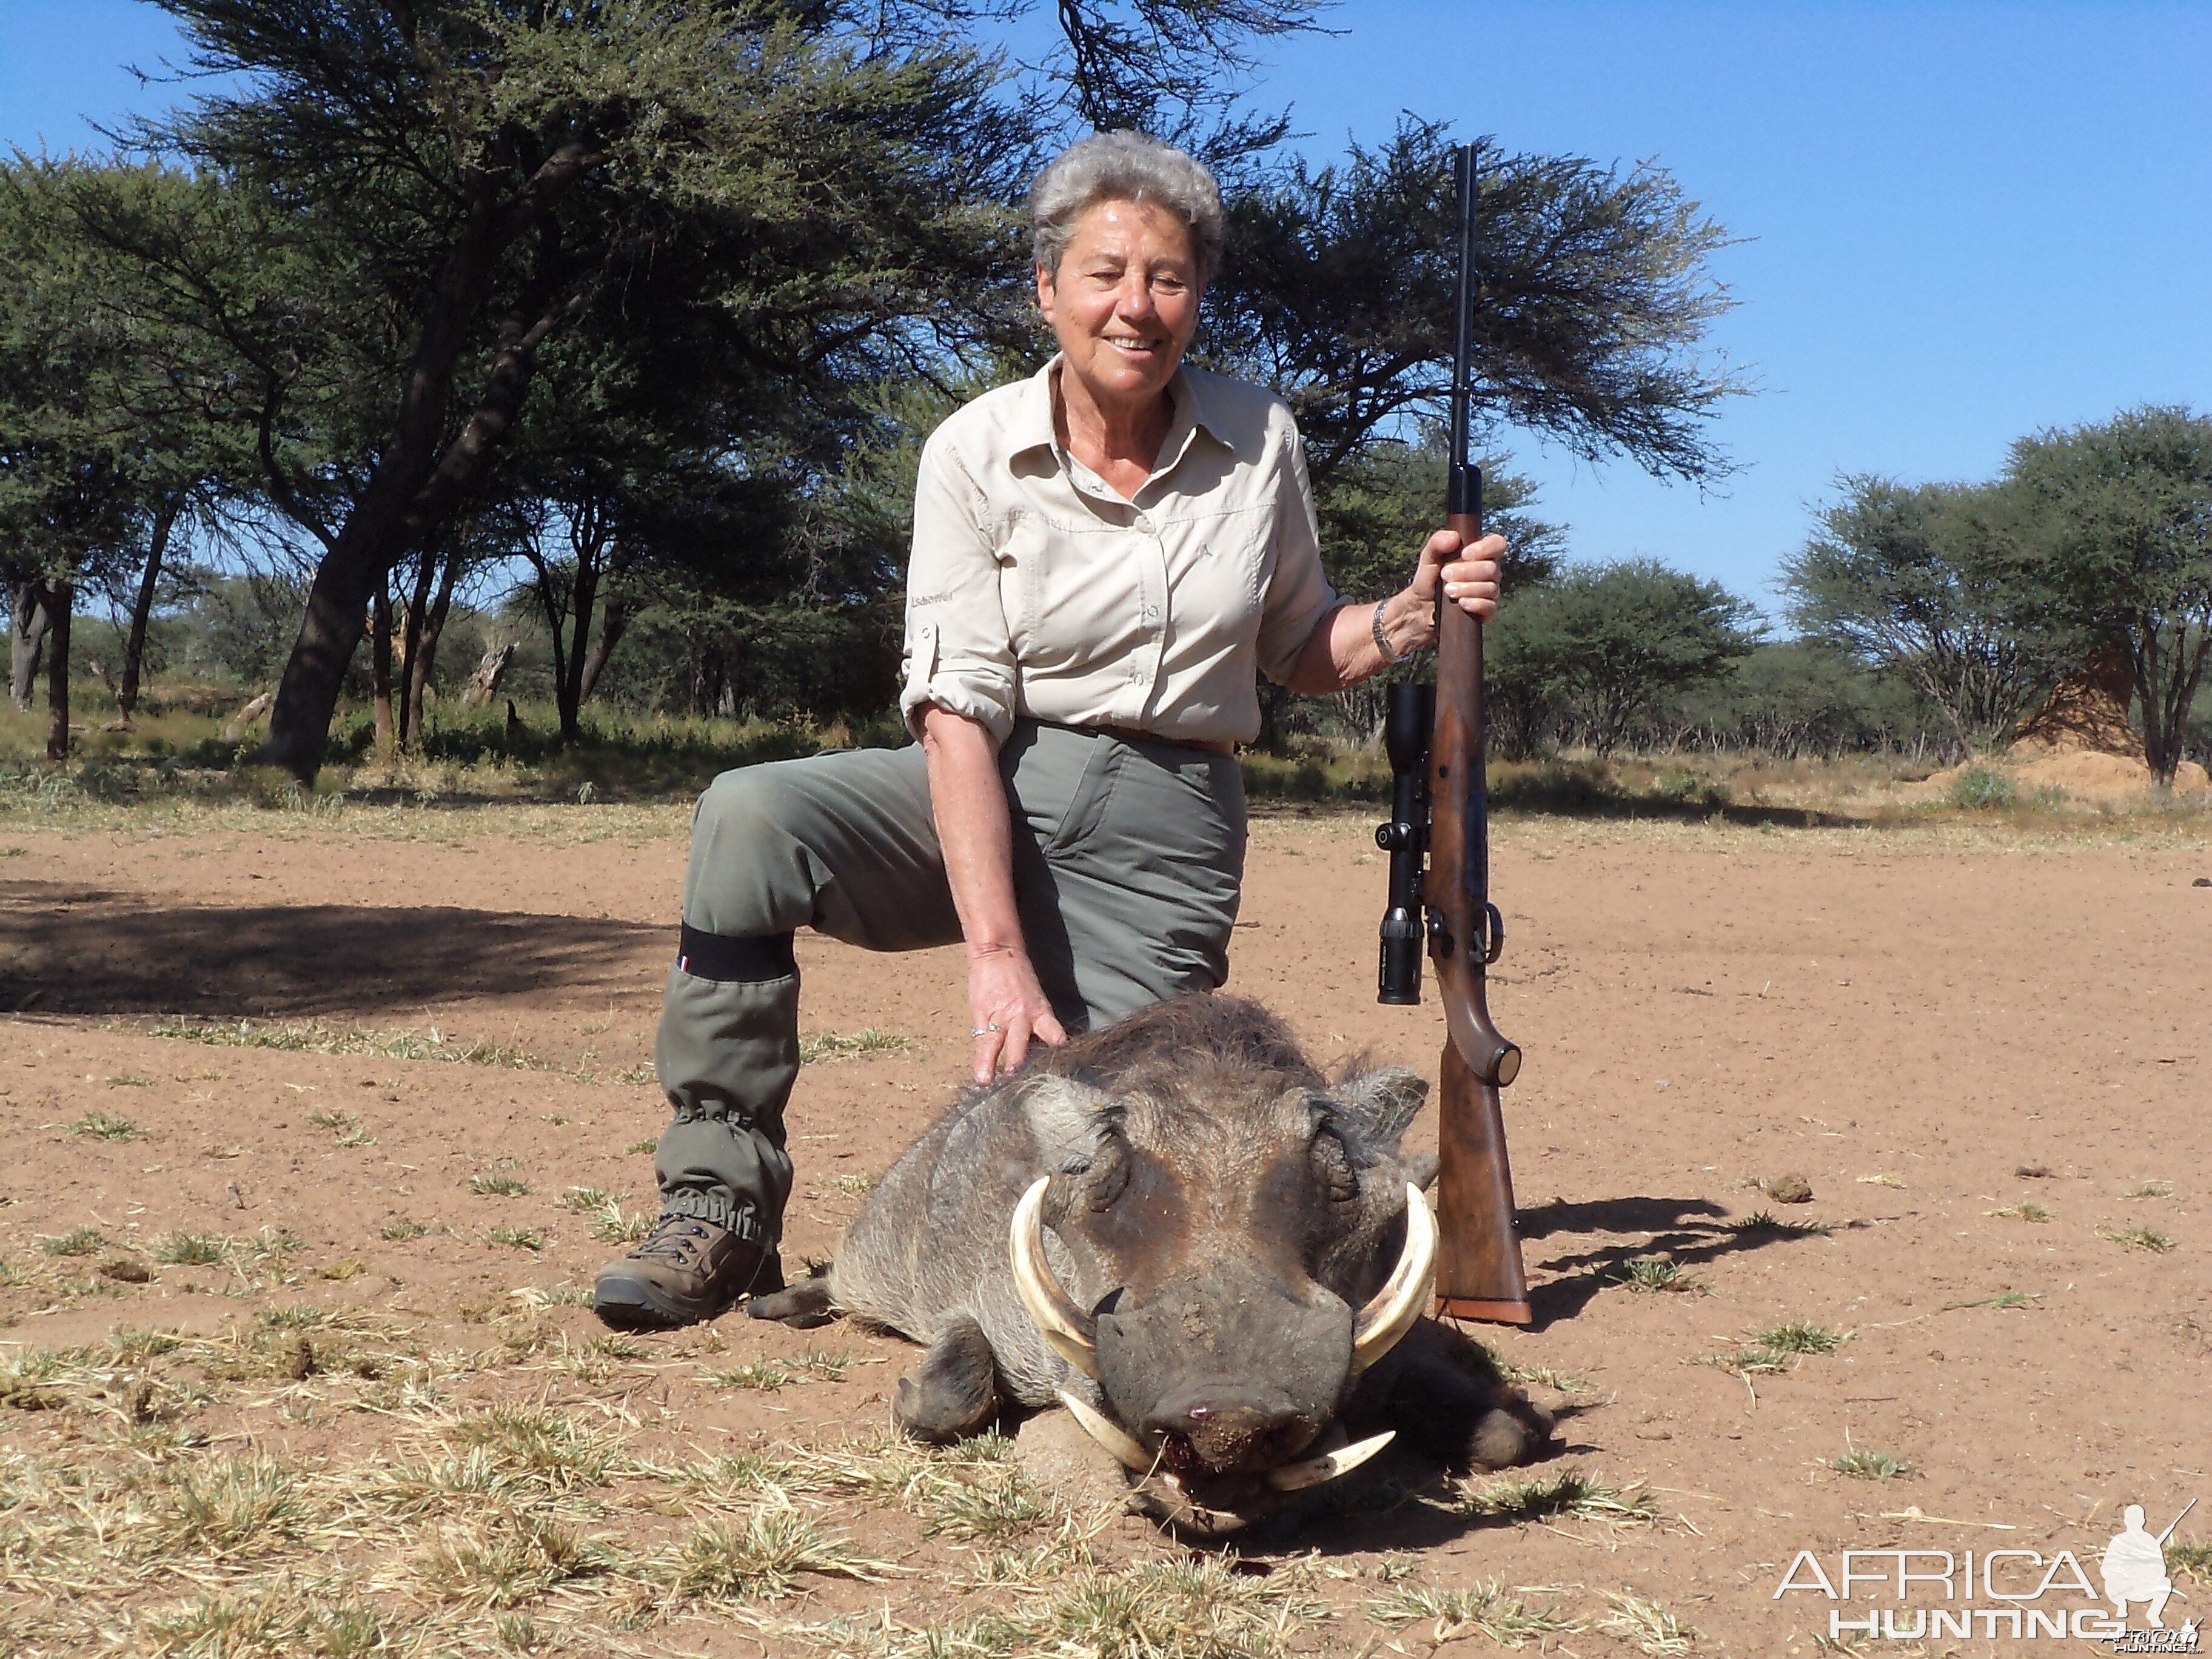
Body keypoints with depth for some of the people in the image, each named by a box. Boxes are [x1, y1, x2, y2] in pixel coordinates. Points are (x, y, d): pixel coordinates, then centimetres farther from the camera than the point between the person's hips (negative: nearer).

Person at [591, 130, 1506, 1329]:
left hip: (1164, 832, 1)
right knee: (749, 818, -29)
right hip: (991, 795, -1)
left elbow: (1300, 652, 14)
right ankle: (721, 1214, -18)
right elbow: (957, 710, -17)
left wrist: (1417, 612, -8)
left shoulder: (1259, 442, 1)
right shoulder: (978, 453, -9)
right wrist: (995, 951, -26)